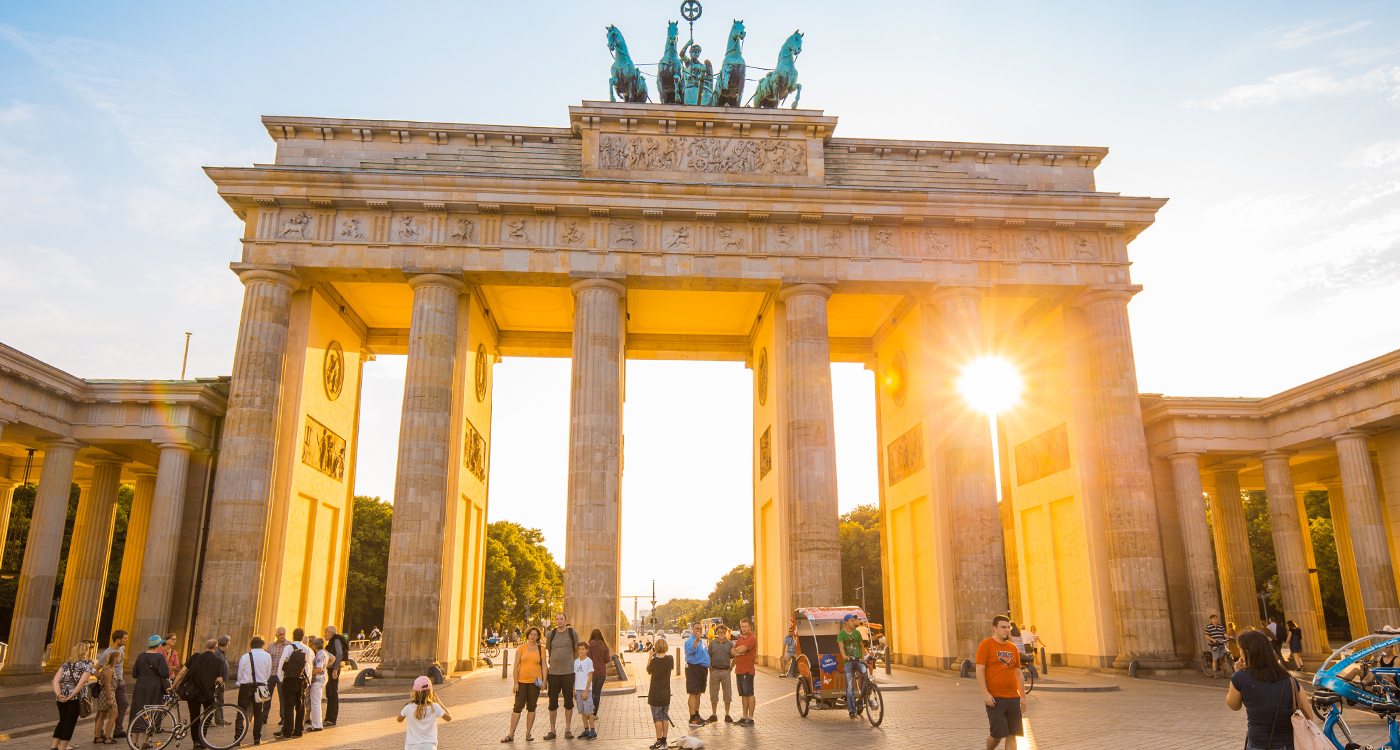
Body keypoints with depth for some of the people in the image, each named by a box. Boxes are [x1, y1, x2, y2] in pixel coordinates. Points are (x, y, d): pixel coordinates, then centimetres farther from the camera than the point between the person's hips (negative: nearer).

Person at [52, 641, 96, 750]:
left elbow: (56, 681, 1)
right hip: (75, 699, -5)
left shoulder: (65, 664, 14)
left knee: (62, 721, 19)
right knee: (70, 723, 2)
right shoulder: (87, 665, -2)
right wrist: (70, 696, -14)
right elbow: (82, 682, -15)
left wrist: (59, 694, -9)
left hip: (62, 698, 5)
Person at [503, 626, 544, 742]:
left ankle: (528, 734, 15)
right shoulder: (521, 648, 1)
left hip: (535, 681, 1)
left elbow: (543, 666, 7)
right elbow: (516, 666, 0)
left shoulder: (541, 649, 5)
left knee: (531, 707, 6)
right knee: (518, 707, -4)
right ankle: (511, 735, 0)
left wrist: (544, 681, -3)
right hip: (522, 681, -1)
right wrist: (515, 682, -6)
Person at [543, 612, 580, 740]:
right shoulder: (550, 635, 6)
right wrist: (552, 664, 12)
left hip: (568, 672, -2)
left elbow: (577, 651, 8)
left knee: (568, 702, 2)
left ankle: (568, 730, 10)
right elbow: (548, 652, 16)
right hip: (553, 672, 2)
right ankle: (552, 730, 12)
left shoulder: (573, 633, 0)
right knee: (552, 702, 4)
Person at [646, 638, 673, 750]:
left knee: (657, 718, 2)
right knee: (665, 717, 13)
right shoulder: (670, 659, -6)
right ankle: (664, 740, 19)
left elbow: (648, 671, 0)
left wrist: (650, 657, -1)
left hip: (656, 694, -5)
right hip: (666, 693, 5)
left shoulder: (654, 661, -17)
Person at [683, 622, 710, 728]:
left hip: (702, 669, 9)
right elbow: (690, 649, -36)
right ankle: (692, 719, -8)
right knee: (693, 693, -9)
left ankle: (697, 715, 24)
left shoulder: (702, 641, 18)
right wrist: (696, 640, -49)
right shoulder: (690, 640, -12)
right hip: (693, 668, -9)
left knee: (698, 693, 15)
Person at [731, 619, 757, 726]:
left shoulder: (752, 638, -10)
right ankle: (744, 717, 18)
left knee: (749, 694, -3)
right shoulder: (741, 638, 18)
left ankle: (750, 718, 1)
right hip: (739, 670, 8)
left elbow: (741, 649, -21)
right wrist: (737, 653, -9)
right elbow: (733, 651, 12)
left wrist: (737, 650, 0)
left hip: (747, 670, -8)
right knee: (743, 694, 12)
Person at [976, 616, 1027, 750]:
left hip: (1013, 698, 5)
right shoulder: (986, 645, -5)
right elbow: (979, 671, -10)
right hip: (994, 698, -5)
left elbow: (1018, 674, 18)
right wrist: (985, 694, -18)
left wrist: (1023, 697, 16)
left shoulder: (1013, 649, 12)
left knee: (1012, 735, 3)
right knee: (997, 734, -4)